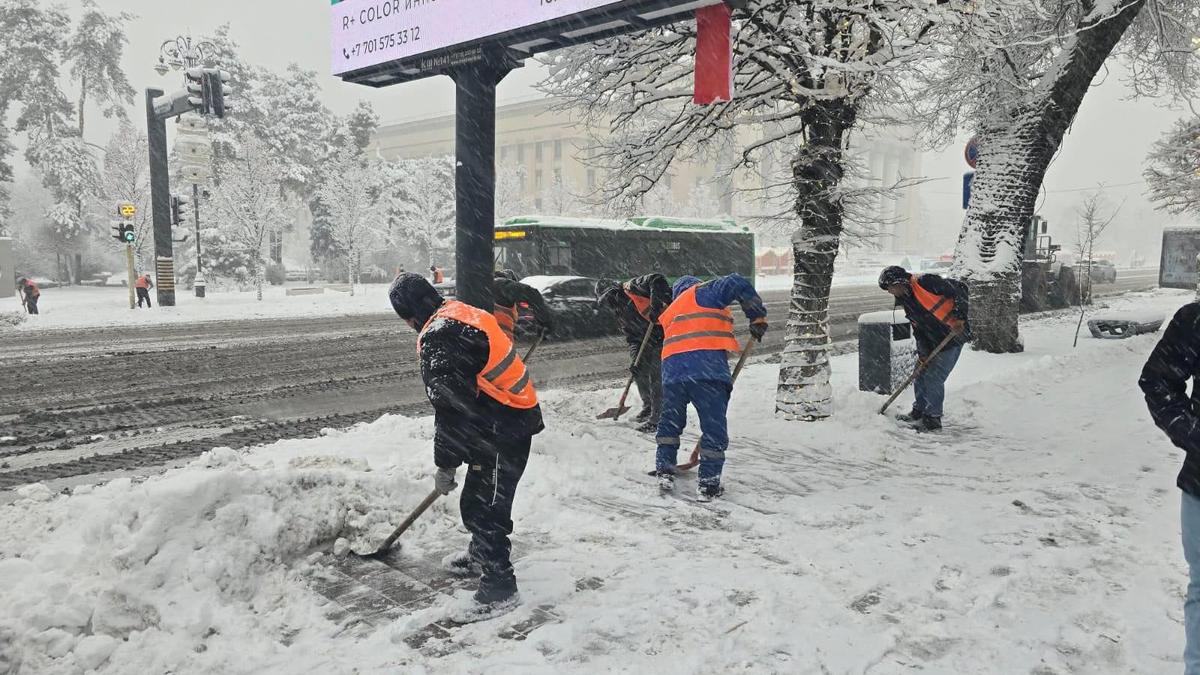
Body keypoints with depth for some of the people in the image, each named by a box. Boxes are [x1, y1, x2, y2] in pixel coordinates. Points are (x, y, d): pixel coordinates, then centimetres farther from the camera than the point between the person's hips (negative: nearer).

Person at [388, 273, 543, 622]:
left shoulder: (439, 338, -21)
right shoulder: (461, 315, 12)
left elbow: (451, 408, -22)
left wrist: (445, 465, -11)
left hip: (503, 430, -11)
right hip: (512, 419, 11)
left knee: (484, 506, -3)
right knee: (476, 497, 25)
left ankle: (499, 587, 9)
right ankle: (482, 554, 45)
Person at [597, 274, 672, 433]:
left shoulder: (632, 287, -10)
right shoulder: (620, 313, 14)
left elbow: (657, 280, -25)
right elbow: (631, 339, 7)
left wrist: (657, 305, -34)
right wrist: (635, 359, -9)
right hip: (650, 341, 9)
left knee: (656, 376, -11)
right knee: (639, 372, 14)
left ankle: (657, 418, -5)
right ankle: (648, 407, 34)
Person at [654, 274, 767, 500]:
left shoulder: (669, 313, 33)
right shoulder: (702, 292, 13)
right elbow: (737, 284, -2)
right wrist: (758, 317, 6)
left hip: (673, 369, 6)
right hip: (707, 368, -6)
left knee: (670, 423, 23)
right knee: (714, 428, 3)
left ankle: (664, 471, 24)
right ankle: (708, 484, 5)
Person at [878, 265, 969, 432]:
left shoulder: (925, 282, -19)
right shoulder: (906, 301, 8)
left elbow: (959, 291, -20)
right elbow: (918, 329, 9)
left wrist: (959, 317, -25)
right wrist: (923, 353, 0)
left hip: (954, 336, -9)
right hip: (934, 342, 9)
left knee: (933, 378, -8)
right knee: (921, 375, 14)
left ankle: (933, 418, 5)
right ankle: (919, 411, 30)